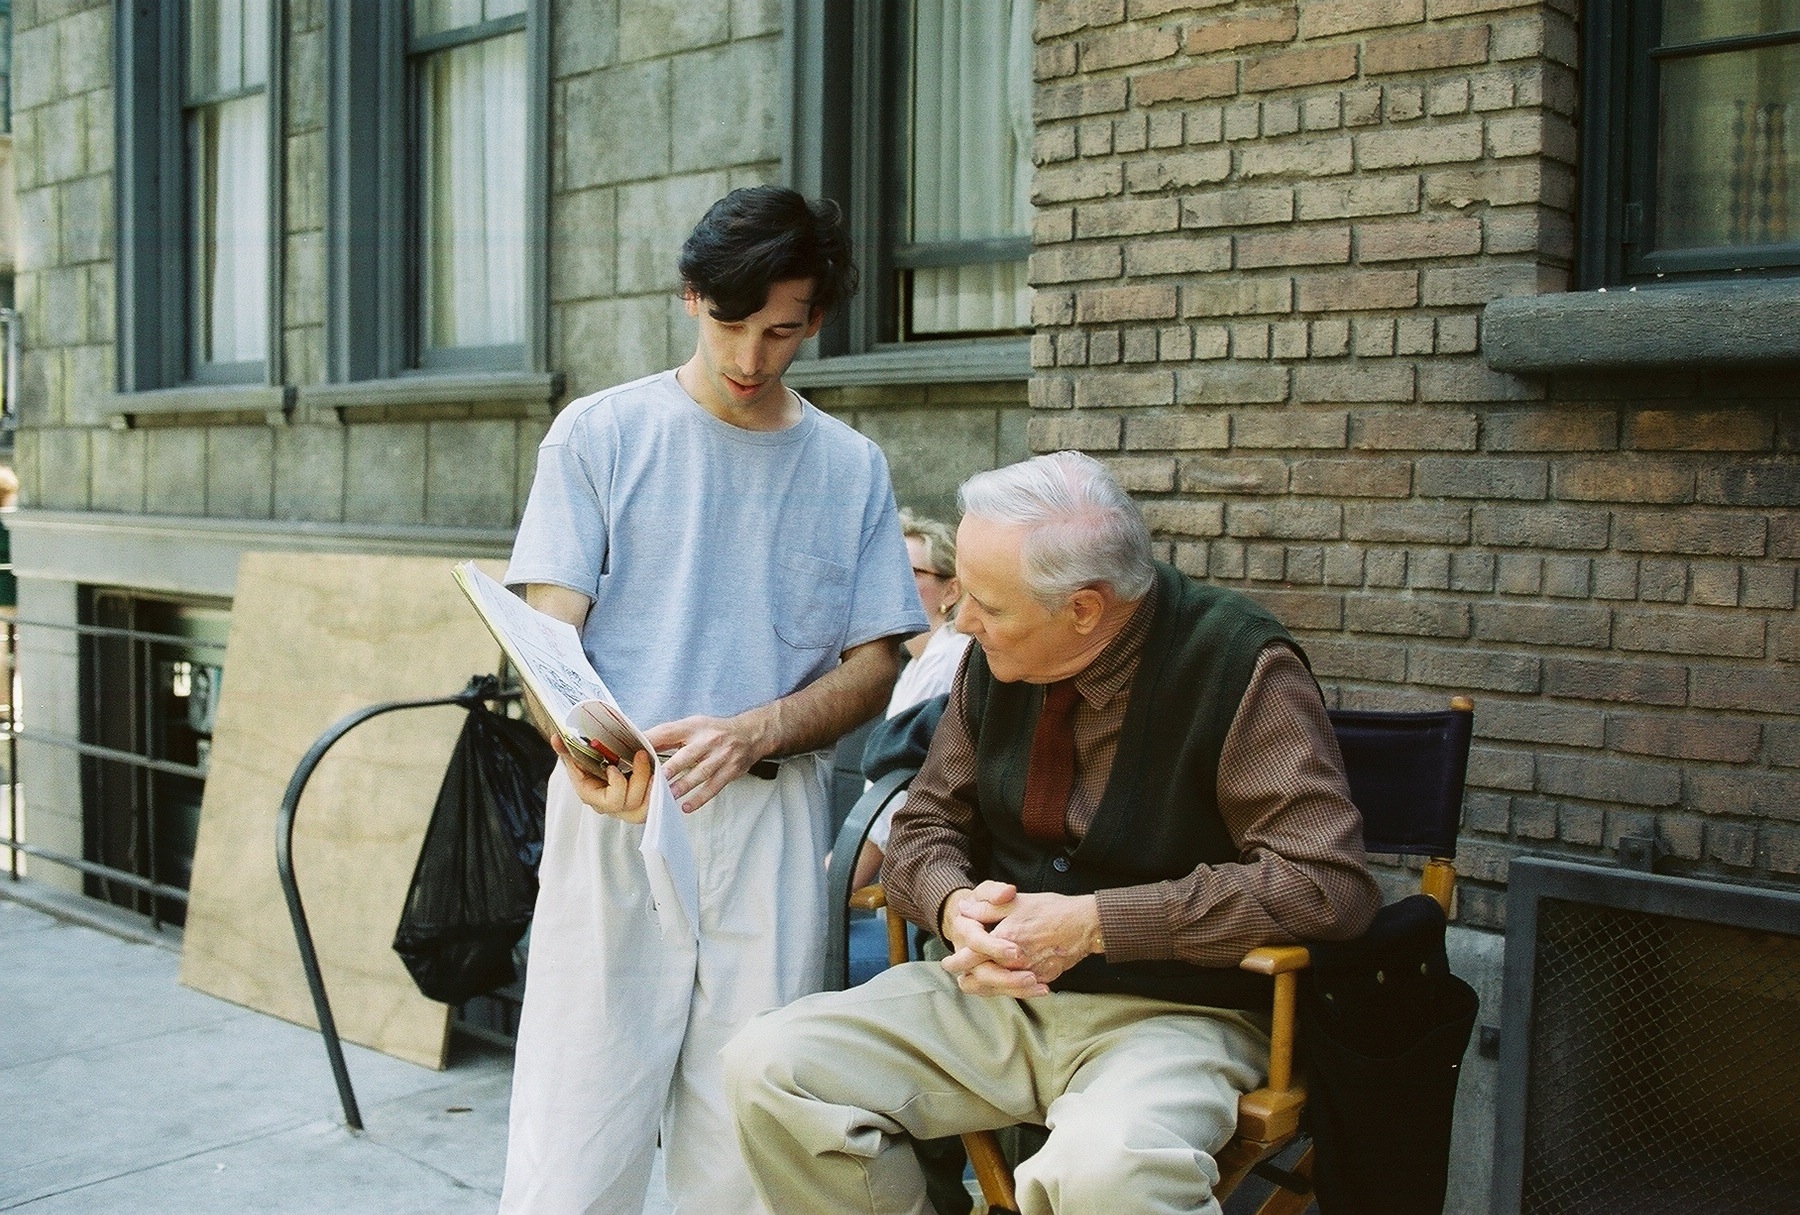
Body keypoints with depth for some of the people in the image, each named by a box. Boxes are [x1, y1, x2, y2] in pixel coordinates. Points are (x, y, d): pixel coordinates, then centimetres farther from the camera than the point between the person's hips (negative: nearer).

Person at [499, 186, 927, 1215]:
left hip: (774, 822, 2)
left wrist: (746, 734, -11)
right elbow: (549, 629, -1)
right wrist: (584, 749, -22)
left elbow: (873, 665, 7)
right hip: (616, 816, -1)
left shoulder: (852, 468, 11)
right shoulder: (601, 433, 5)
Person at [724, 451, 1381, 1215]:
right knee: (766, 1066, -12)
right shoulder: (996, 660, 2)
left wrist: (1092, 922, -23)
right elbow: (927, 825, 11)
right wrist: (956, 905, -14)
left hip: (1171, 1012, -6)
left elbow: (1327, 883, -20)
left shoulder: (1237, 666, -15)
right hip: (996, 990, 6)